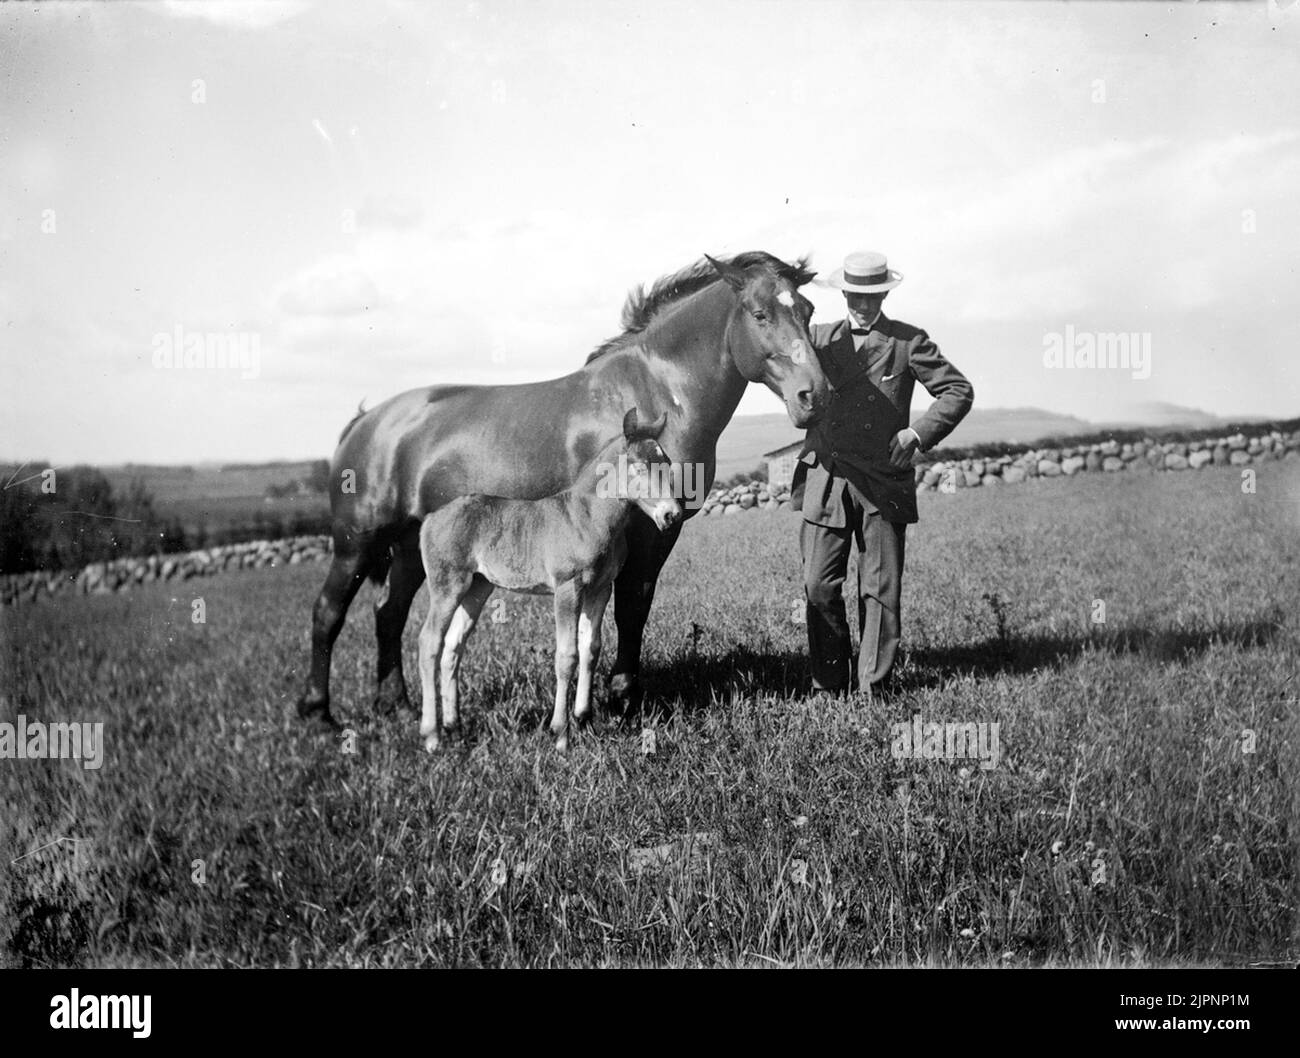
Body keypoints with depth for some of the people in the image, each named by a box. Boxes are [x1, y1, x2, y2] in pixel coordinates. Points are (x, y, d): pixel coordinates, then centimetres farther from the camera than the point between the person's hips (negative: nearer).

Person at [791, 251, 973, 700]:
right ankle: (829, 685, 13)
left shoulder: (908, 342, 5)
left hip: (884, 482, -1)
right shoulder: (819, 337, 12)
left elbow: (959, 391, 5)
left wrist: (919, 432, -6)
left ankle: (873, 688, 11)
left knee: (880, 590, 1)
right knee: (819, 586, -1)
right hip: (826, 479, 1)